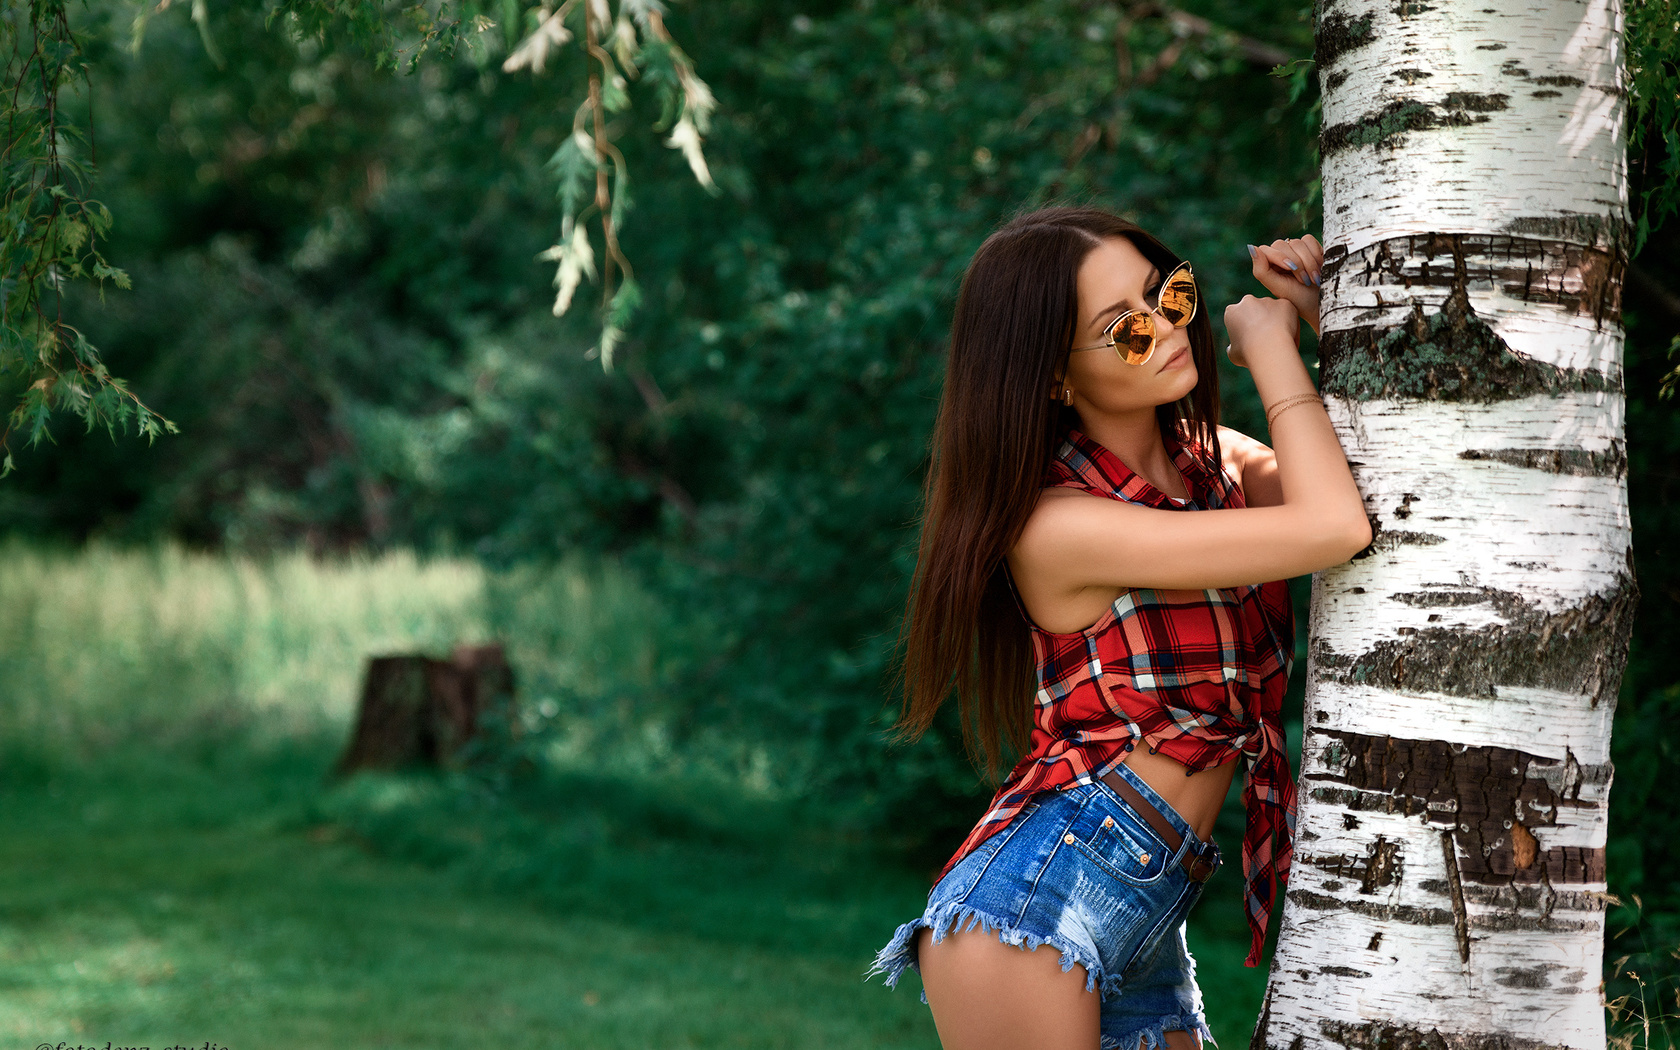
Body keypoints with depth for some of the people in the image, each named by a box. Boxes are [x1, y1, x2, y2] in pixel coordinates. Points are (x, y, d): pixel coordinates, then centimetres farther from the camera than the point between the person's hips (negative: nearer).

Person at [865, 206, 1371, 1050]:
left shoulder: (1214, 458, 10)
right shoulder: (1058, 525, -14)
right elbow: (1334, 529, -20)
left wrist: (1327, 326, 3)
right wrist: (1271, 344, -6)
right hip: (1034, 902, -8)